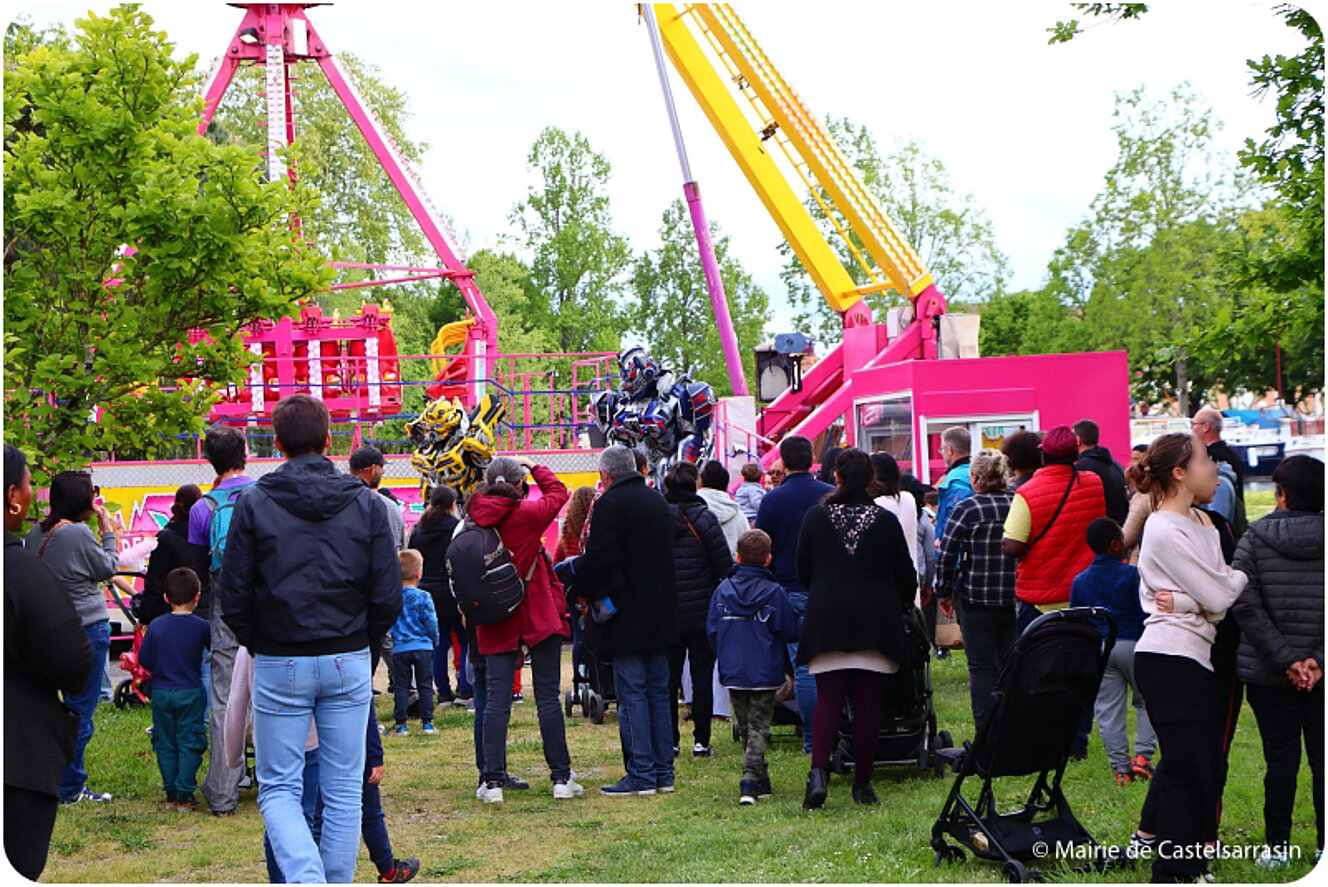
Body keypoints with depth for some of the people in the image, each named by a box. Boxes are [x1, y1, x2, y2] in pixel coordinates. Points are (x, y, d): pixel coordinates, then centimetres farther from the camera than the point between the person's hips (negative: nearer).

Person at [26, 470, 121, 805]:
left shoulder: (36, 534, 7)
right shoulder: (79, 533, -16)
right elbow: (107, 569, -6)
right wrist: (109, 532, 4)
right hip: (87, 625, -8)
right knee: (80, 710, -1)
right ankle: (70, 788, 4)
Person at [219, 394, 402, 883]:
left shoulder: (254, 503, -5)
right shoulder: (366, 503, 1)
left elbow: (233, 596, -4)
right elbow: (388, 595, 0)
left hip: (279, 667, -2)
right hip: (349, 665, 2)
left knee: (278, 788, 6)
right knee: (344, 790, 10)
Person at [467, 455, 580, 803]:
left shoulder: (474, 520, -2)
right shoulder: (527, 514, -11)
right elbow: (558, 492, 9)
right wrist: (532, 466, 21)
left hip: (495, 623, 3)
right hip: (538, 616, -3)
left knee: (496, 700, 3)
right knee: (548, 697, 2)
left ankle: (493, 781, -1)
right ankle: (561, 777, 6)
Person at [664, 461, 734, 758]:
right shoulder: (703, 519, -9)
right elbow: (725, 567, -8)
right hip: (702, 612, -2)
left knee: (668, 677, 8)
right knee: (702, 675, 4)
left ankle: (669, 741, 9)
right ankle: (701, 741, 4)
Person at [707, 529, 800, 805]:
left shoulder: (722, 590, 0)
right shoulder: (775, 592, -8)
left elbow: (711, 631, 4)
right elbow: (790, 631, -5)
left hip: (732, 674, 3)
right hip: (765, 674, -3)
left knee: (745, 728, 15)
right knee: (758, 728, -1)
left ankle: (761, 782, 21)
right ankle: (750, 782, -15)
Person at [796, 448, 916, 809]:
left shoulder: (816, 516, 1)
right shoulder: (885, 520, -1)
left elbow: (803, 571, 8)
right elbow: (906, 577, 6)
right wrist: (902, 606, 26)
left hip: (826, 620, 1)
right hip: (876, 621, 0)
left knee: (827, 698, 3)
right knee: (868, 703, 4)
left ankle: (819, 771, -17)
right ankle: (862, 783, 6)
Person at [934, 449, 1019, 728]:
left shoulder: (967, 508, -9)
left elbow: (946, 554, -10)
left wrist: (944, 593, 1)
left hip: (976, 599, -4)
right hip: (1015, 598, 4)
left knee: (981, 668, 2)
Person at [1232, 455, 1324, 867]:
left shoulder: (1254, 539, -4)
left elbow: (1245, 605, -11)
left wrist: (1285, 658, -11)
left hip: (1268, 673, 0)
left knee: (1280, 757, 7)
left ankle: (1278, 846, 12)